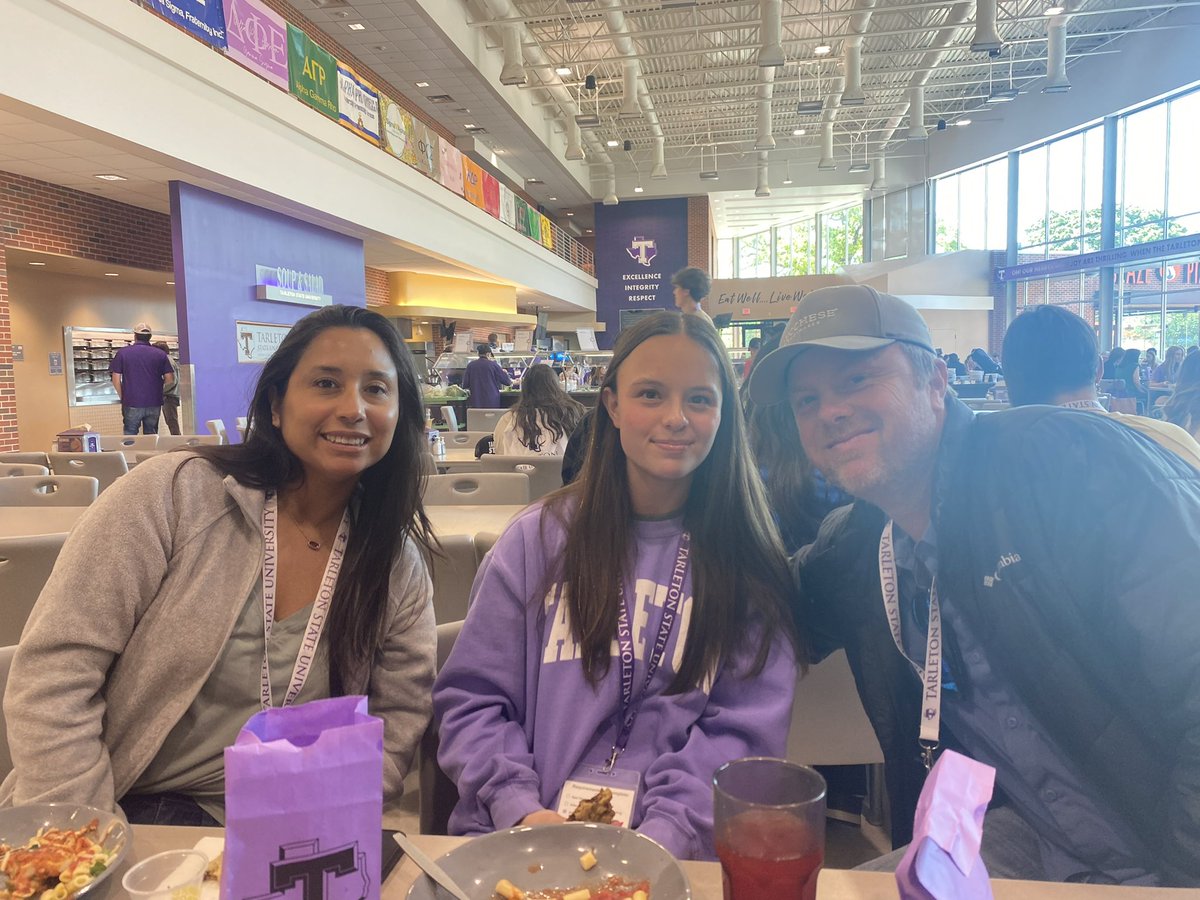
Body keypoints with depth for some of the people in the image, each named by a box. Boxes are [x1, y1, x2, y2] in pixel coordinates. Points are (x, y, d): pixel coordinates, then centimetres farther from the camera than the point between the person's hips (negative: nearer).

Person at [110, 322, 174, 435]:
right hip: (154, 404, 1)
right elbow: (170, 380, 0)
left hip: (132, 404, -1)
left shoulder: (123, 353, 2)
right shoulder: (160, 354, 3)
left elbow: (116, 379, 0)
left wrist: (123, 397, 12)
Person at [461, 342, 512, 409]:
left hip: (476, 402, 2)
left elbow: (465, 385, 5)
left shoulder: (470, 365, 4)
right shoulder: (493, 364, -3)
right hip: (492, 403, -2)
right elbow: (506, 381, 4)